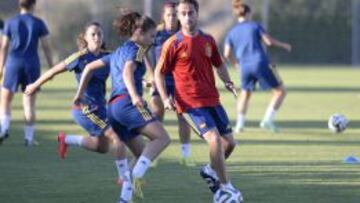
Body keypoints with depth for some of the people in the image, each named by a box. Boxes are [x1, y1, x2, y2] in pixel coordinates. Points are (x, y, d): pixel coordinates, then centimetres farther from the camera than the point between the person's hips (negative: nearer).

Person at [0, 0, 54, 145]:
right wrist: (51, 67, 5)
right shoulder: (39, 23, 0)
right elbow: (46, 47, -1)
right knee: (29, 104, 5)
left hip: (14, 64, 0)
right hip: (32, 65, 0)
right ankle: (29, 137, 2)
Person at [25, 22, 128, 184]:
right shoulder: (80, 58, -13)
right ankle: (124, 177, -4)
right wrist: (35, 85, 6)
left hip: (99, 108, 8)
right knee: (117, 138, -14)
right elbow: (54, 71, -4)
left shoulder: (107, 57, 4)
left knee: (102, 147, 18)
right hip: (86, 109, -8)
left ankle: (66, 140, 31)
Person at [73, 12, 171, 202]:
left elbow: (89, 67, 31)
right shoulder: (135, 50, 1)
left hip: (113, 107, 9)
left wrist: (80, 93, 37)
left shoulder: (118, 52, 27)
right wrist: (134, 96, -36)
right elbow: (127, 72, -20)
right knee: (162, 138, -21)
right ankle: (137, 174, -39)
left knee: (143, 154, 13)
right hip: (127, 103, -9)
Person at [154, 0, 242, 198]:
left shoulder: (208, 40, 8)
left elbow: (219, 65, 22)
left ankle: (210, 170, 33)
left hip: (212, 99, 6)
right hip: (192, 103, -6)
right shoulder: (173, 44, -7)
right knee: (214, 138, -22)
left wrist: (227, 81, 4)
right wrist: (165, 98, -13)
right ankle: (226, 186, -12)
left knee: (229, 142, 5)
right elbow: (159, 73, -2)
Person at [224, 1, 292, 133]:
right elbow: (269, 41, -7)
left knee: (245, 94, 26)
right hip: (261, 63, -4)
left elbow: (227, 54, 6)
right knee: (280, 91, 7)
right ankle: (267, 120, -6)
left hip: (245, 67, 4)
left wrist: (235, 63, 26)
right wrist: (283, 45, 10)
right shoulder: (255, 26, 3)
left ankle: (240, 124, 16)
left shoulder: (232, 32, 11)